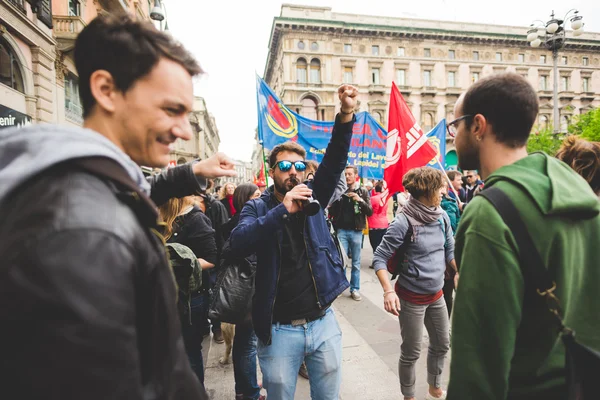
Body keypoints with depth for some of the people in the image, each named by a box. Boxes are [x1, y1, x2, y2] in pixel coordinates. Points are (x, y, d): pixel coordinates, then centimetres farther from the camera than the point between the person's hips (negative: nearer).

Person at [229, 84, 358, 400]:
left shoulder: (312, 198, 3)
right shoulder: (257, 207, -4)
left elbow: (334, 161, -11)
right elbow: (238, 244, -22)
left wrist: (346, 115, -23)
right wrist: (283, 210, -29)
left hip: (323, 322, 3)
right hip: (279, 329, -2)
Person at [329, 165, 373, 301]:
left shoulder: (363, 192, 3)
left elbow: (370, 212, -2)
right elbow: (331, 212, 4)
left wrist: (360, 200, -17)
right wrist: (336, 199, -13)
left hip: (356, 231, 0)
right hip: (342, 231, 0)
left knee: (356, 262, 8)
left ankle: (355, 289, 18)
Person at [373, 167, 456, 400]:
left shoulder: (442, 217, -3)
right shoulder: (404, 222, -22)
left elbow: (450, 250, 10)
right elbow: (380, 258, -19)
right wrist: (388, 291, -28)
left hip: (436, 295, 7)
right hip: (411, 298, -7)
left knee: (442, 344, 23)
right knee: (411, 352, 9)